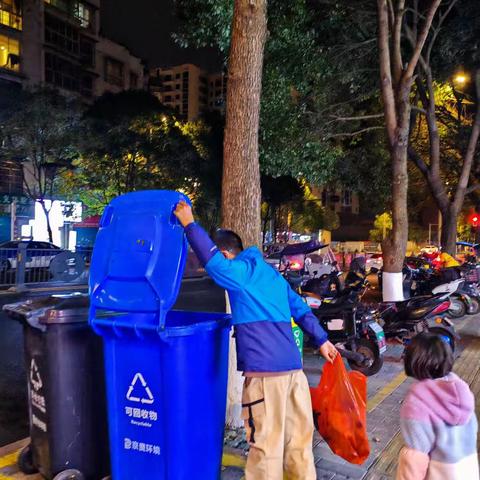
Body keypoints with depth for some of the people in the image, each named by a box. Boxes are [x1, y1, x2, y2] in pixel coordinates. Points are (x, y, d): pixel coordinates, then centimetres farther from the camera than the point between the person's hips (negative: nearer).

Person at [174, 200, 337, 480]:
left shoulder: (241, 271, -3)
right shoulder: (271, 273, 21)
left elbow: (213, 261, -22)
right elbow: (301, 310, 25)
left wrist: (189, 224, -13)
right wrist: (322, 340, 32)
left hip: (265, 369, -8)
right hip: (293, 366, 8)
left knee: (266, 444, 1)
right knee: (299, 438, 17)